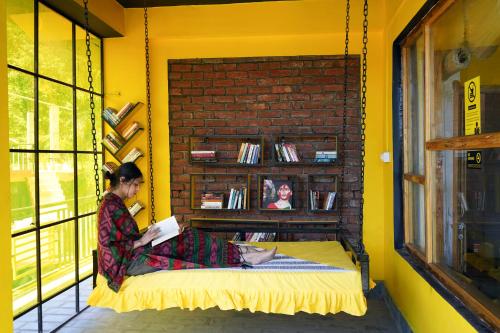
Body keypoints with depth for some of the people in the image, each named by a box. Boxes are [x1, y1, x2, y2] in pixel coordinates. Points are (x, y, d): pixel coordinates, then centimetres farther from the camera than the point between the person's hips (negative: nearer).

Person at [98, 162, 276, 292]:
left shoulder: (117, 203, 11)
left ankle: (239, 253, -3)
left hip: (137, 252, 9)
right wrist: (141, 241, -20)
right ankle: (243, 257, -12)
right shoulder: (109, 205, -17)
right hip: (131, 260, -9)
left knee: (188, 238, -3)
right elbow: (109, 244, -21)